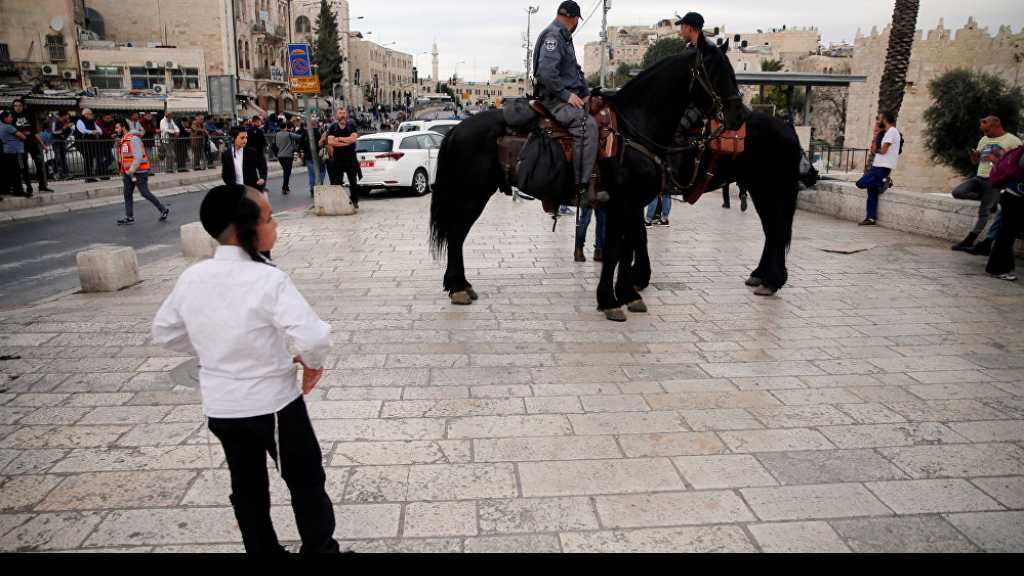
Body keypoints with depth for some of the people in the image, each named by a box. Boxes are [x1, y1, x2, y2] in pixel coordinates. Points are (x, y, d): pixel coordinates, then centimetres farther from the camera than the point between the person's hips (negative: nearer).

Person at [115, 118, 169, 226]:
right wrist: (124, 172, 16)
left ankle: (163, 210, 7)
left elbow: (138, 157, -23)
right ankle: (129, 218, 10)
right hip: (128, 172, 9)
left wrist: (131, 171, -23)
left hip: (139, 172, -9)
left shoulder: (133, 139, -15)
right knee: (127, 194, 6)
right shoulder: (123, 140, 15)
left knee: (145, 193, -6)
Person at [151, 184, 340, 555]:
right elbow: (313, 337, -33)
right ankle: (319, 547, 31)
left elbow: (164, 333, 8)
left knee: (247, 488, 22)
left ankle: (262, 550, 39)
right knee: (306, 482, 16)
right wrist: (313, 363, -13)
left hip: (220, 407, 6)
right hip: (273, 403, -5)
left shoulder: (191, 278, -5)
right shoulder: (269, 279, -24)